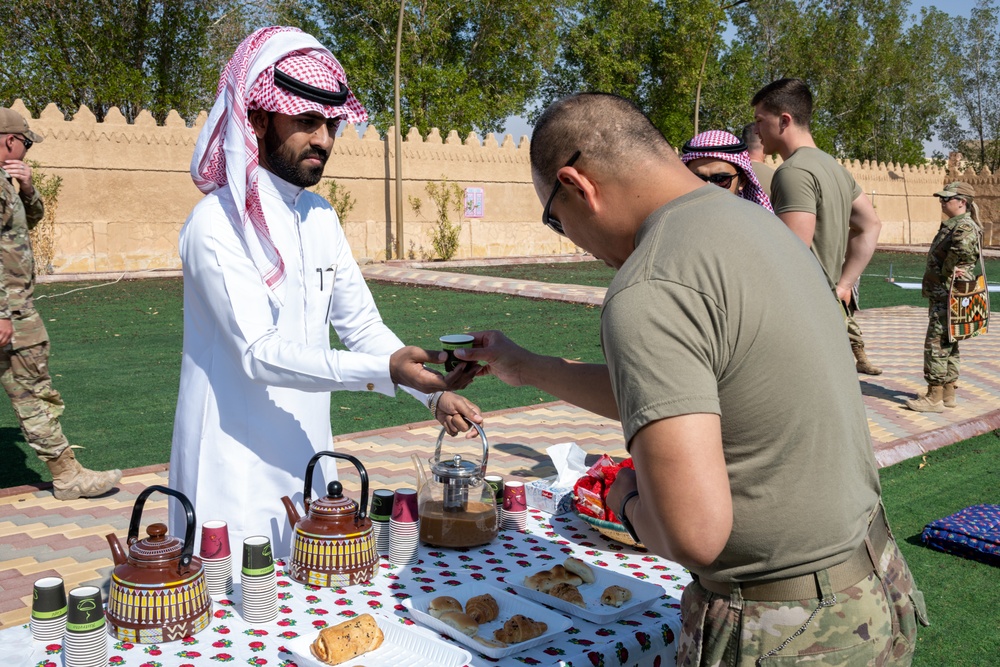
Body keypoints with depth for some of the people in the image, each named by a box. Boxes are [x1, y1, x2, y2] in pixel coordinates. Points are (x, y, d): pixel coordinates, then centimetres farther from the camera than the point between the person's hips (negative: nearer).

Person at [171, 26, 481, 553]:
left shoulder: (320, 216, 7)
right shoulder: (217, 224, -16)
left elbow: (361, 325, 10)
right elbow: (260, 352, -24)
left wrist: (435, 391, -4)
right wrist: (387, 370, -34)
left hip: (307, 459, 7)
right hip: (237, 474, -7)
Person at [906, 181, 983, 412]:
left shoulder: (965, 227, -15)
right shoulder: (951, 226, 16)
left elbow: (962, 248, -33)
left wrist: (947, 271, -18)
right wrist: (947, 270, -4)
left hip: (950, 296, -11)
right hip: (941, 296, 11)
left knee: (936, 344, -8)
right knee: (948, 346, 15)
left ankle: (934, 398, -3)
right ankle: (948, 394, 23)